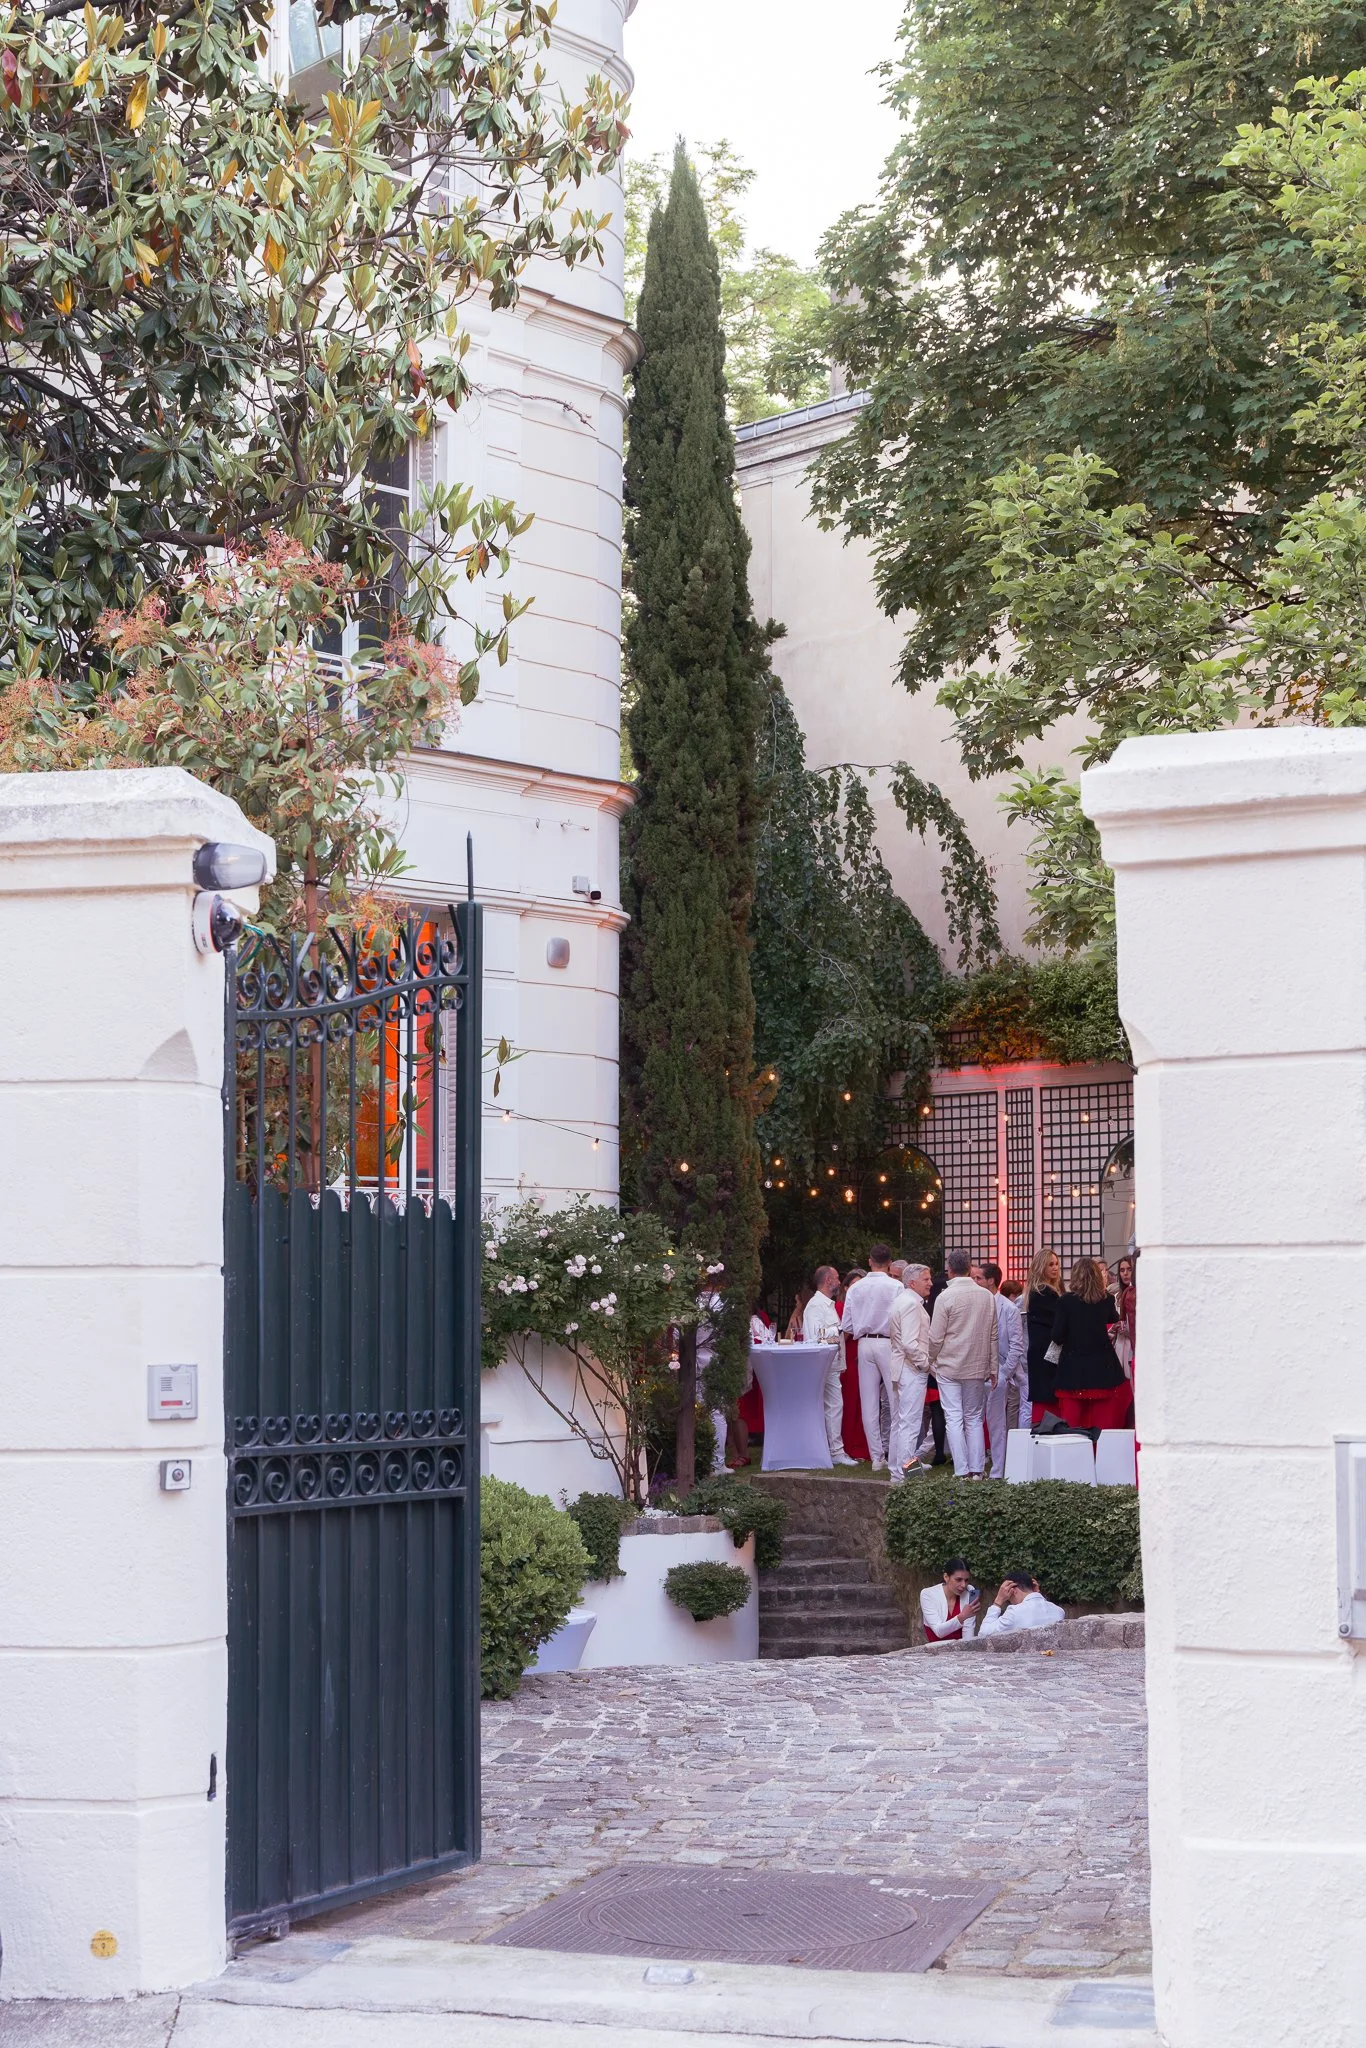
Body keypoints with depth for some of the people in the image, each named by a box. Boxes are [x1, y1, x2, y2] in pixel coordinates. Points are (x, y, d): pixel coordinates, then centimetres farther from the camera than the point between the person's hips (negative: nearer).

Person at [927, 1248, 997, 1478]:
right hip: (977, 1366, 4)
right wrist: (993, 1368, 14)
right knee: (974, 1419, 12)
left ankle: (962, 1471, -5)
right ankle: (976, 1470, 8)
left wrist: (930, 1360, 8)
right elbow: (993, 1336, 7)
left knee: (954, 1419, -1)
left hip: (949, 1366, -4)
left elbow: (936, 1337, -9)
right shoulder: (987, 1297, 1)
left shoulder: (946, 1297, -12)